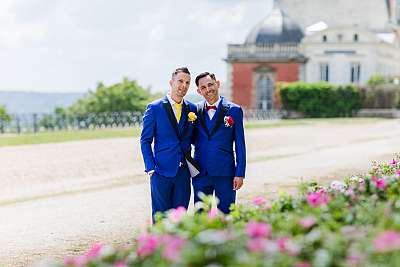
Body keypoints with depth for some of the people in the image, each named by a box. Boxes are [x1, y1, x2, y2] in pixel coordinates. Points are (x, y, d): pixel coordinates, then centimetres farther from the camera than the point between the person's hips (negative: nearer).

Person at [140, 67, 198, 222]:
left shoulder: (192, 108, 9)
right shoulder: (154, 108, -2)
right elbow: (145, 141, 0)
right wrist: (150, 168, -9)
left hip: (184, 172, 3)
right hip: (162, 171, -3)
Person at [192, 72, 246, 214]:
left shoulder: (234, 110, 0)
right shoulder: (195, 110, 8)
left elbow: (240, 145, 0)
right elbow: (193, 139, 14)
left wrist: (240, 174, -4)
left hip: (225, 173, -2)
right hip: (200, 173, 3)